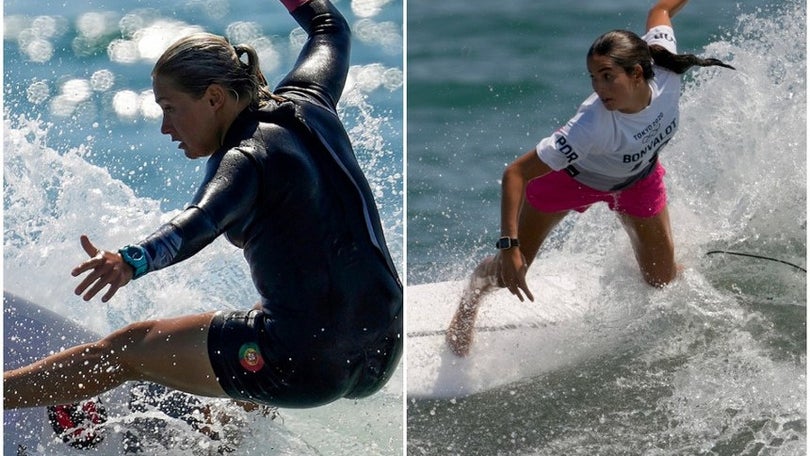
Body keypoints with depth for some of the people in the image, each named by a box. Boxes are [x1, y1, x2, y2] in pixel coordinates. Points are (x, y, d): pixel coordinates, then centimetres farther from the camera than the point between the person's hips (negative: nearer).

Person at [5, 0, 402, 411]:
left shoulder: (249, 158, -15)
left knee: (128, 348, 7)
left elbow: (203, 221, -36)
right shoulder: (306, 101, 7)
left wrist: (133, 262, -51)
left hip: (306, 366, -8)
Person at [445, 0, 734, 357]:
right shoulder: (592, 125, -47)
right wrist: (508, 245, -49)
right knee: (509, 272, 2)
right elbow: (516, 174, -42)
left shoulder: (665, 69, -36)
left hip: (638, 178, 4)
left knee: (663, 281, 5)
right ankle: (472, 293, 41)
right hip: (572, 177, -4)